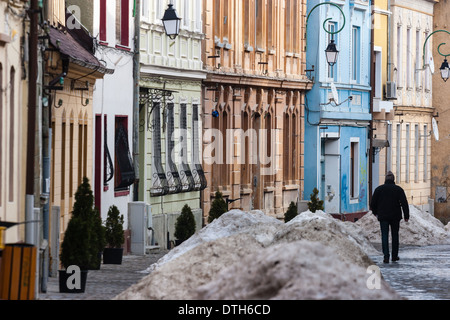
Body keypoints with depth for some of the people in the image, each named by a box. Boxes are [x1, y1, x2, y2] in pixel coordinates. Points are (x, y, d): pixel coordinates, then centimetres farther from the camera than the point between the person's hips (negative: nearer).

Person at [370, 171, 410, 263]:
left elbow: (373, 203, 5)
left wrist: (375, 212, 23)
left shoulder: (379, 189, 1)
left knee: (384, 236, 0)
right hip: (395, 217, 0)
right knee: (395, 235, 13)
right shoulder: (398, 189, -2)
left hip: (383, 217, 0)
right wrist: (406, 216, -4)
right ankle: (394, 256, 17)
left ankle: (386, 256, -13)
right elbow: (404, 203, -8)